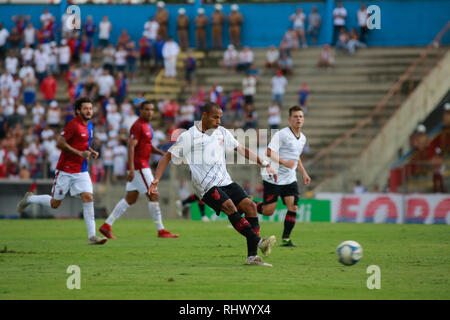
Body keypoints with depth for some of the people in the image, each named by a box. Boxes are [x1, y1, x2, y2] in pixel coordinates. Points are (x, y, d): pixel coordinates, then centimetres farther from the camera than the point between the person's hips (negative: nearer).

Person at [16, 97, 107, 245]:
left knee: (88, 198, -11)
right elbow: (60, 143, -20)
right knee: (55, 203, 4)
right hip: (66, 170, -6)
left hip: (81, 171, 6)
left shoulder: (89, 125, 10)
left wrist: (91, 151, 6)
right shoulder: (73, 124, -16)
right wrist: (80, 153, -22)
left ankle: (92, 236, -12)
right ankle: (29, 199, 32)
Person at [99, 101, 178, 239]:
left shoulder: (147, 125, 17)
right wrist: (132, 168, -27)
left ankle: (107, 225, 10)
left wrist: (161, 153, 11)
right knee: (153, 195, -7)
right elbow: (131, 146, -20)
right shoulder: (138, 126, -14)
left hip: (143, 166, 10)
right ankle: (161, 231, -3)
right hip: (138, 166, -10)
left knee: (130, 199, 10)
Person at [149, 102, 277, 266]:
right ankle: (258, 242, -40)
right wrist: (156, 180, -8)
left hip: (225, 182, 6)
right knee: (230, 207, -27)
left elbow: (242, 150, 22)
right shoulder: (187, 137, -2)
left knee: (250, 206, -10)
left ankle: (252, 256, -10)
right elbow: (167, 157, 3)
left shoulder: (222, 132, 14)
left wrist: (264, 164, 18)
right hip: (206, 187, -6)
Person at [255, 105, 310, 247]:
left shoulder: (303, 138, 13)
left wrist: (304, 173, 21)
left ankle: (286, 238, 1)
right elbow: (269, 152, -20)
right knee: (268, 211, -5)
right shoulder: (282, 134, -13)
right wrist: (284, 162, -30)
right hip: (273, 178, -6)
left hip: (290, 179, 6)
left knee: (293, 207, -9)